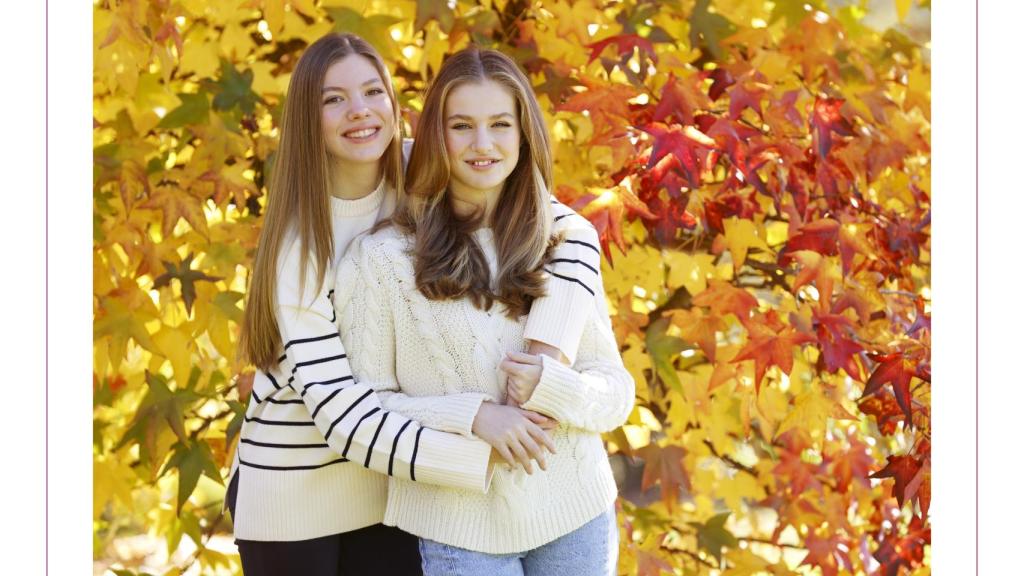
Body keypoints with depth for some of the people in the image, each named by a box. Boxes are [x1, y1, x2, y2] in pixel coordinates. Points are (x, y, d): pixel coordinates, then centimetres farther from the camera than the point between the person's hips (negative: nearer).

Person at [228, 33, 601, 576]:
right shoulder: (298, 243, -19)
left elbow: (568, 229, -12)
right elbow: (343, 417, -25)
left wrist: (548, 347, -28)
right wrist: (482, 451, -34)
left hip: (392, 483, 4)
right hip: (293, 492, -4)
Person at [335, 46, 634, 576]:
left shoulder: (565, 249, 3)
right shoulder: (380, 259, -5)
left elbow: (617, 392, 4)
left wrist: (552, 387, -16)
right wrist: (469, 416, -19)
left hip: (576, 517, 3)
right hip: (460, 530, -2)